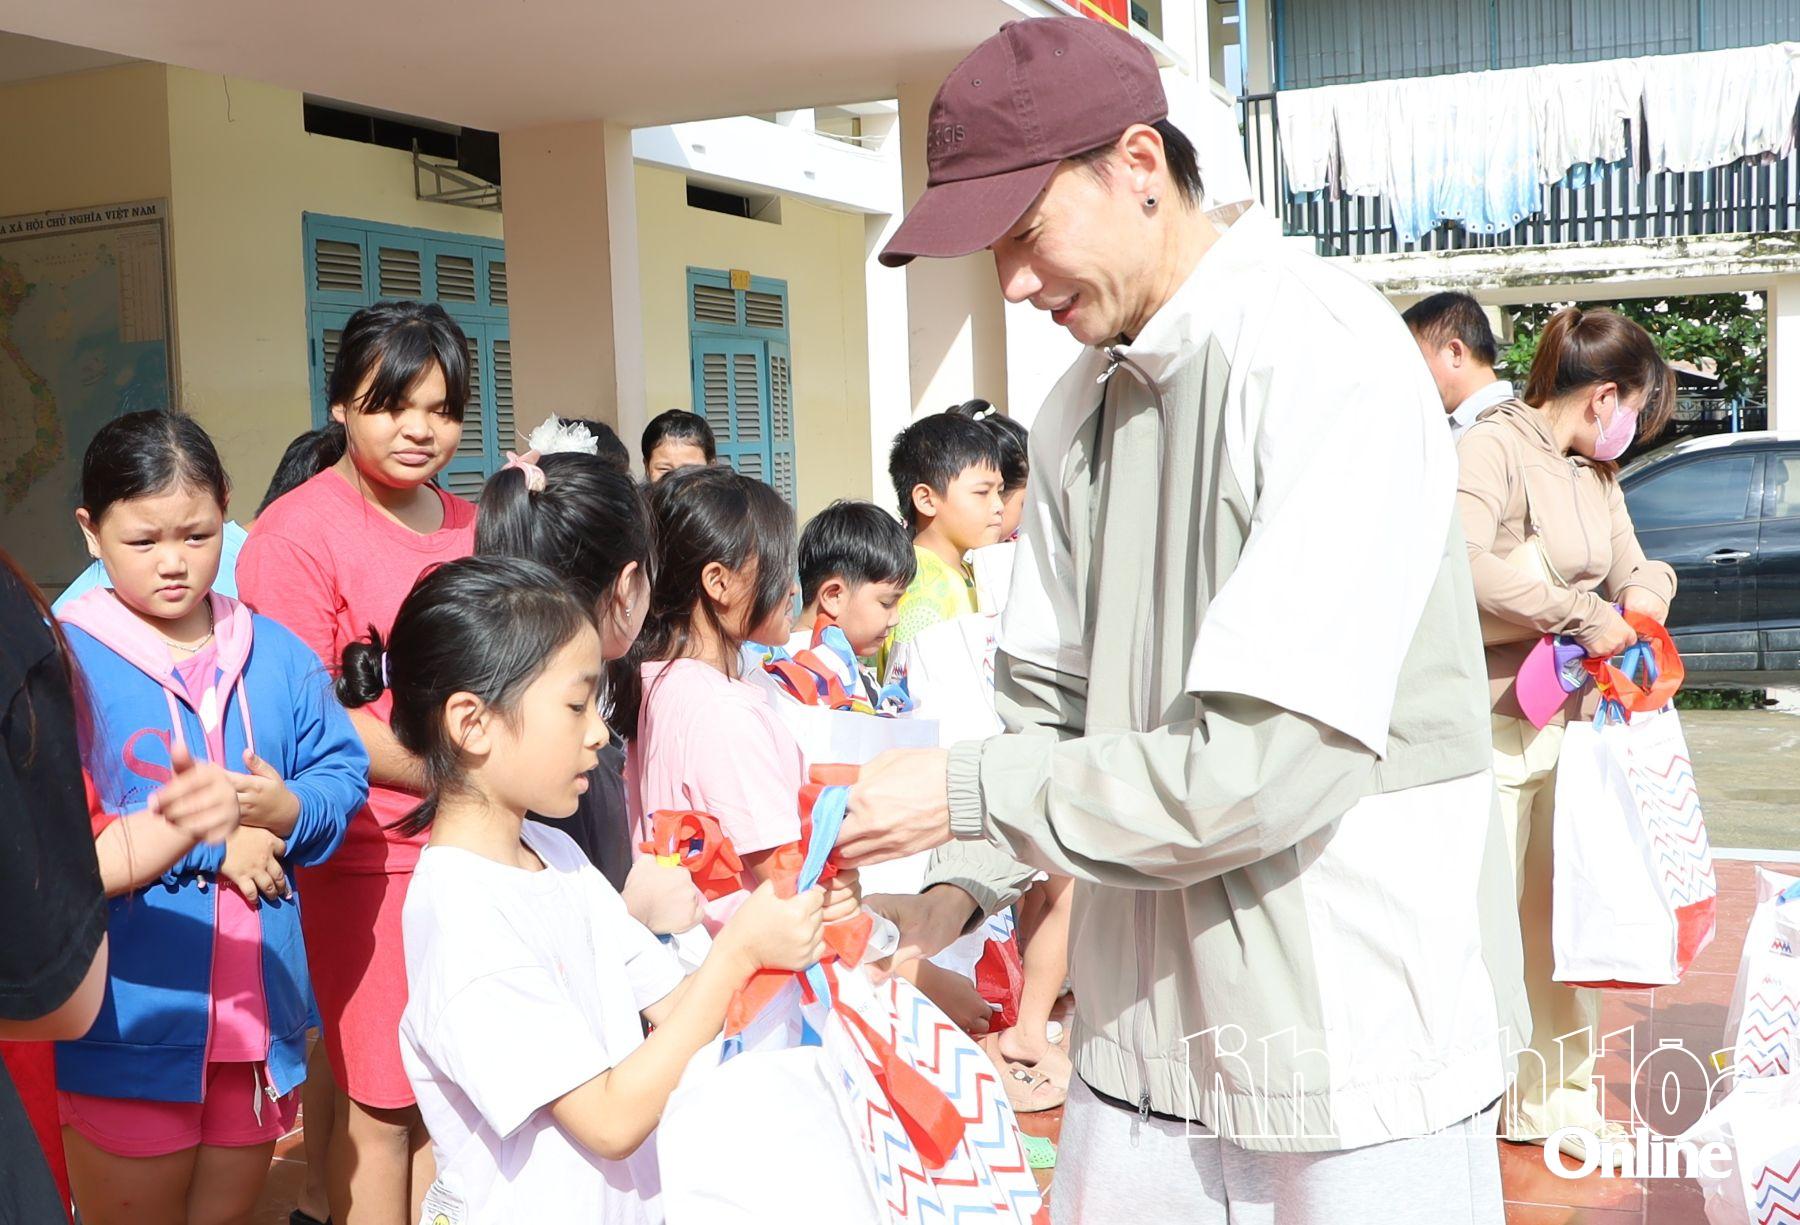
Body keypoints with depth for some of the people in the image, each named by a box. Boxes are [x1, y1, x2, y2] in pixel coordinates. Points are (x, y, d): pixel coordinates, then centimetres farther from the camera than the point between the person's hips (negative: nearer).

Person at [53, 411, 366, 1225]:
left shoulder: (275, 654, 4)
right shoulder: (66, 663, -11)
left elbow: (344, 778, 3)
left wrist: (285, 809, -17)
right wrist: (205, 841, -21)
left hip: (260, 1007, 4)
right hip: (131, 1021, -4)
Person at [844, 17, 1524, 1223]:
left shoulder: (1331, 362, -17)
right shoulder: (1081, 411, 7)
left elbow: (1270, 762, -23)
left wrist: (968, 793, -16)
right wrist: (957, 895, -5)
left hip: (1356, 1048, -6)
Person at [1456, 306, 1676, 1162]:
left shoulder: (1595, 473, 14)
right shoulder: (1491, 449, -14)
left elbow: (1628, 564, 23)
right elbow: (1464, 569, -30)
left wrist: (1646, 587, -2)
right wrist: (1585, 618, -23)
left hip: (1571, 725, 9)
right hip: (1494, 728, -9)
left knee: (1562, 922, 18)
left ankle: (1554, 1099, 34)